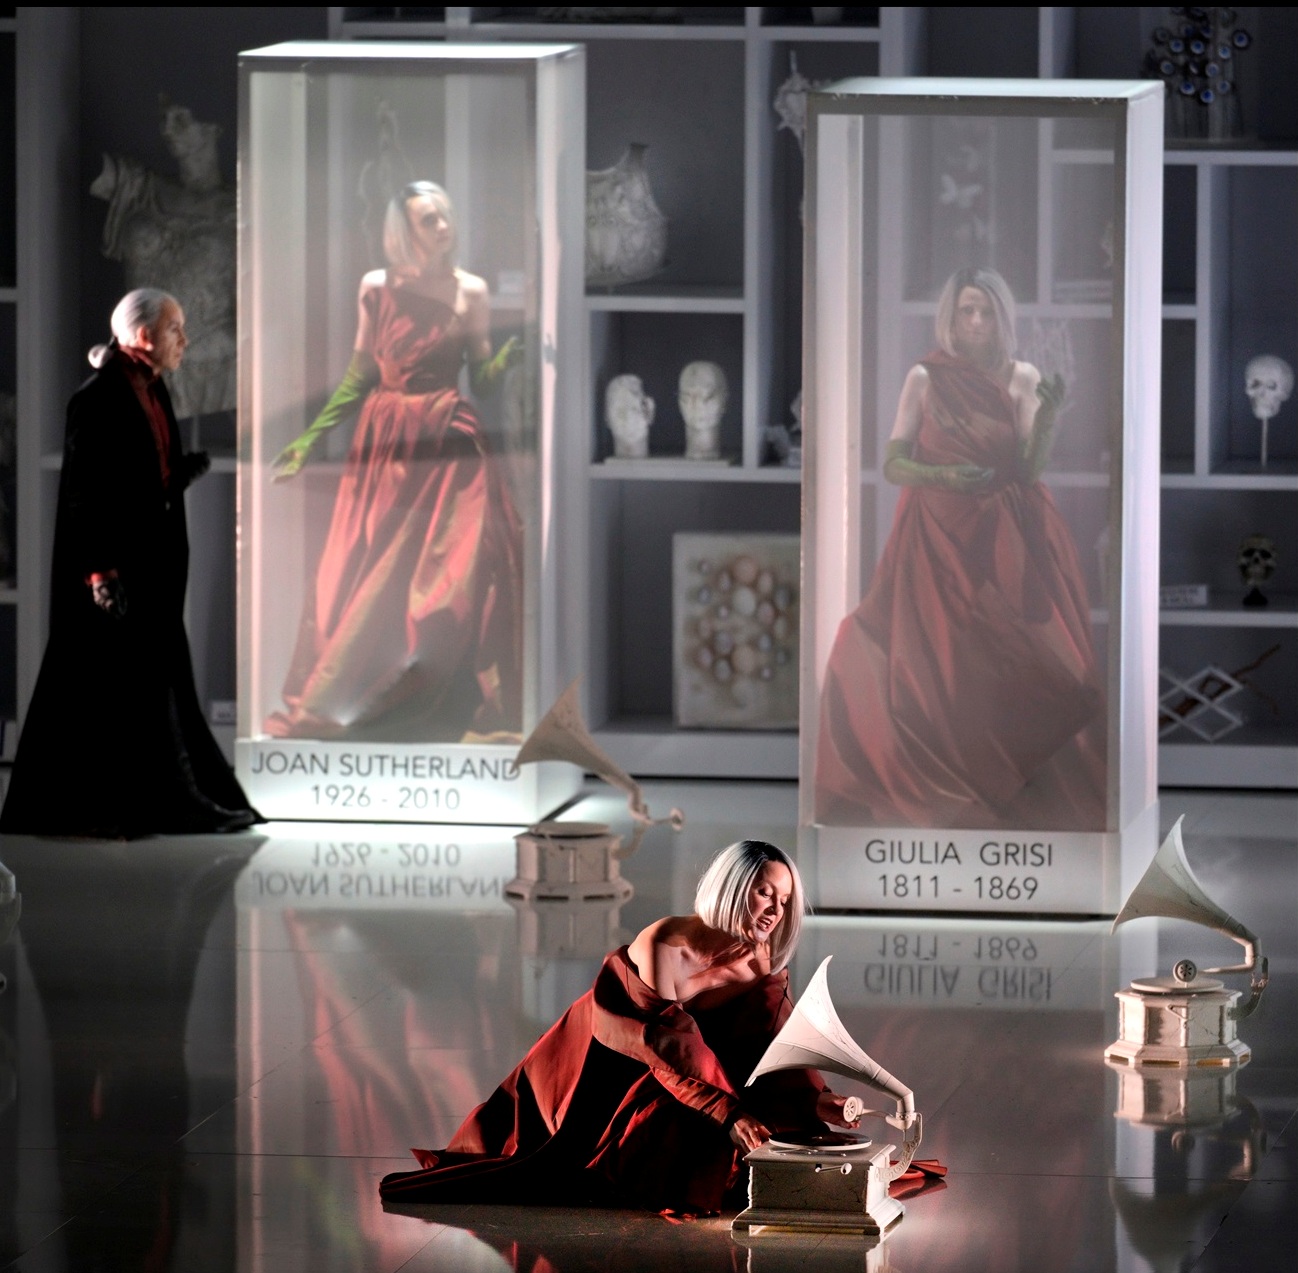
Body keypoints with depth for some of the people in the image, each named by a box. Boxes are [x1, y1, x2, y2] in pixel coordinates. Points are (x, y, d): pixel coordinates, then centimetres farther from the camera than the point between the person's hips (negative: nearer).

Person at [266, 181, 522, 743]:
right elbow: (359, 376, 8)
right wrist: (310, 439, 4)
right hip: (384, 443, 1)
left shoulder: (471, 293, 2)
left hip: (449, 446, -1)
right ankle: (341, 702, 12)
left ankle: (453, 705, -3)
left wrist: (507, 358, -16)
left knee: (461, 571, -10)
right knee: (361, 576, 1)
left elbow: (481, 379, 5)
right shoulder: (376, 288, 2)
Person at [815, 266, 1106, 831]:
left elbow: (1031, 469, -2)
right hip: (938, 538, -1)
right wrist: (944, 477, -18)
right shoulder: (925, 378, 0)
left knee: (1014, 667, -7)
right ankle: (947, 794, 3)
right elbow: (892, 464, -1)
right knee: (943, 668, -6)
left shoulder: (1022, 378, 3)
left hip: (1006, 540, 1)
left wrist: (1049, 414, -17)